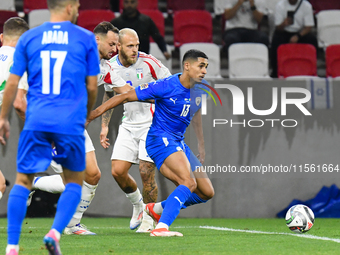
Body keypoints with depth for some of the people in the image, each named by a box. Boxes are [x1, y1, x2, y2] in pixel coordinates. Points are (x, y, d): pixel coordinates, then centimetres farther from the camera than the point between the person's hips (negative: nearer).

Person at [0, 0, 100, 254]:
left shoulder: (28, 38, 8)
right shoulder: (86, 38, 5)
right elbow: (92, 86, 8)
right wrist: (86, 116, 25)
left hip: (36, 121, 1)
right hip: (70, 122, -1)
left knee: (23, 181, 7)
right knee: (74, 181, 14)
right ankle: (55, 232, -7)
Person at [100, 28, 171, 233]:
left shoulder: (148, 62, -13)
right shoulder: (111, 67, 0)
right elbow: (109, 96, 17)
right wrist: (105, 126, 12)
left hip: (152, 123, -4)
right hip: (129, 125, 4)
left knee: (146, 172, -11)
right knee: (118, 171, -5)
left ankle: (149, 217, 9)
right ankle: (138, 205, 23)